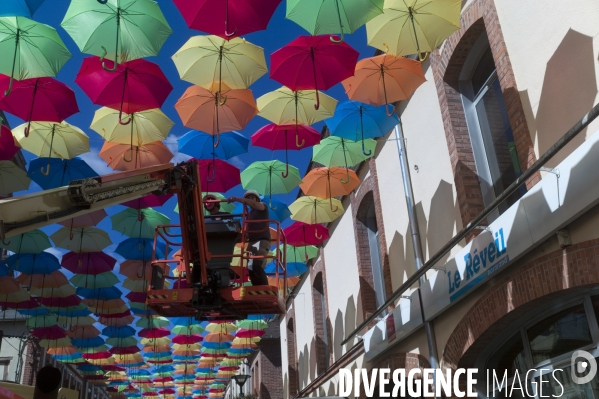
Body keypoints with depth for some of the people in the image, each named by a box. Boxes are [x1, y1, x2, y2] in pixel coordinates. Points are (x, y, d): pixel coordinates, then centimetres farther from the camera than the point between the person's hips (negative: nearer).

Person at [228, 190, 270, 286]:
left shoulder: (263, 207, 4)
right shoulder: (249, 214, 24)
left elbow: (254, 204, -19)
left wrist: (237, 199, -24)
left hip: (262, 241, -8)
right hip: (252, 242, 8)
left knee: (257, 266, -23)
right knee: (251, 269, 1)